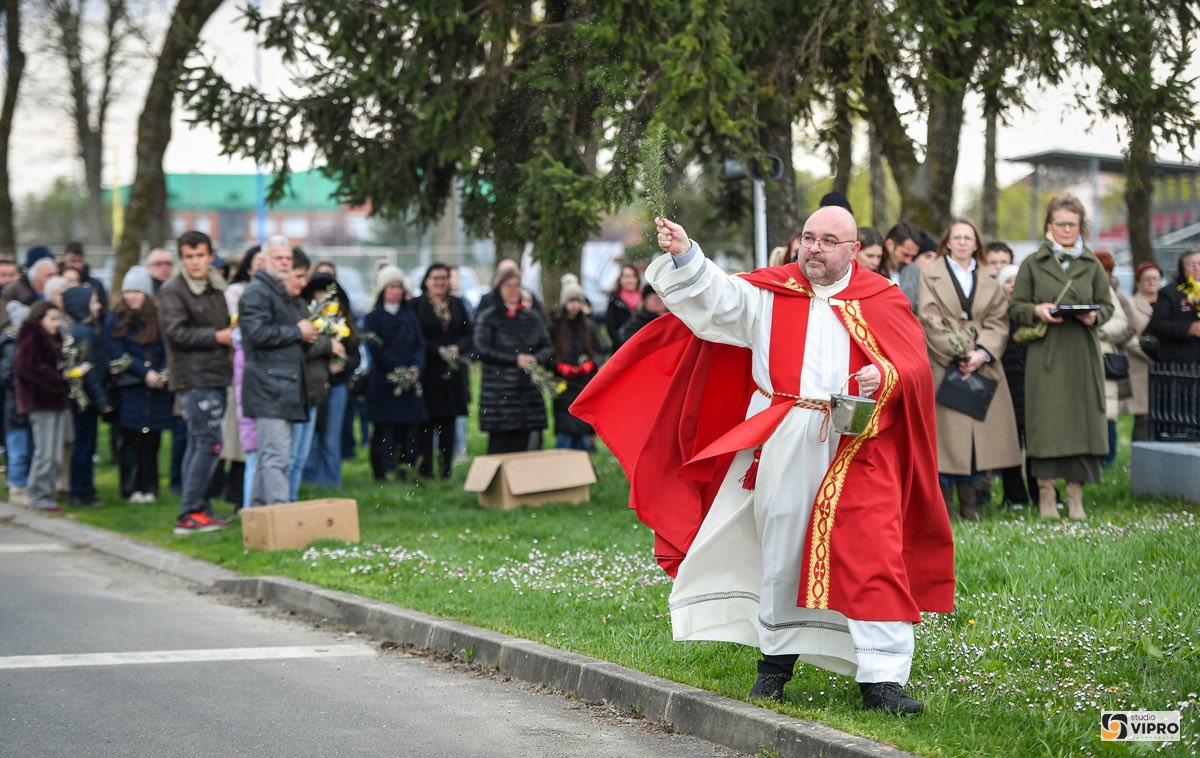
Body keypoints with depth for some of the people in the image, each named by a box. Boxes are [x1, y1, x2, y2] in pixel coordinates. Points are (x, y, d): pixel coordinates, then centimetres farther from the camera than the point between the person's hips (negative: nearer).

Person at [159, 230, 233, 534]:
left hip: (214, 377, 9)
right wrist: (217, 337, -16)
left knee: (197, 445, 13)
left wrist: (232, 335, 9)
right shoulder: (172, 291, -8)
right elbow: (176, 332, -17)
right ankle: (190, 514, -11)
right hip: (193, 379, -9)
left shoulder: (215, 288, 17)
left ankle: (198, 511, 19)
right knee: (209, 444, -13)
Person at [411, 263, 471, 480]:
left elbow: (468, 334, 12)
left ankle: (446, 470, 10)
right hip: (428, 371, -4)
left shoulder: (457, 304, 14)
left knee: (449, 423, 5)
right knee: (426, 422, -6)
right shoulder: (417, 305, -1)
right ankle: (425, 471, -4)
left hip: (453, 371, 4)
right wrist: (438, 350, -14)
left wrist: (458, 348, -7)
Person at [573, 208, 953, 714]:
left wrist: (883, 378, -18)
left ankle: (881, 678, -8)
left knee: (872, 555, -9)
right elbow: (717, 298, -2)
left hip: (856, 445, -1)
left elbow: (913, 366, 3)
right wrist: (685, 256, -19)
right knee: (780, 546, 10)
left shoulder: (882, 300, 7)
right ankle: (777, 656, 27)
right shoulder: (771, 292, 10)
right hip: (783, 445, 2)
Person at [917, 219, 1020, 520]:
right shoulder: (931, 275, 6)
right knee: (947, 430, -7)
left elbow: (998, 321, 6)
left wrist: (982, 353, -11)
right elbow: (930, 319, -4)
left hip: (982, 364, 3)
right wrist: (959, 354, -12)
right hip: (944, 365, -3)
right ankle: (944, 504, -4)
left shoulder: (989, 280, 14)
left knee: (979, 429, -1)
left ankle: (970, 504, 4)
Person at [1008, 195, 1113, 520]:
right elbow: (1015, 307, 6)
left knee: (1081, 418, -1)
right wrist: (1037, 311, -14)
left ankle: (1075, 497, 5)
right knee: (1045, 420, -5)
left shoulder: (1092, 265, 11)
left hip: (1083, 356, 2)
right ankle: (1046, 496, 3)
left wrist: (1094, 316, -8)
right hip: (1045, 356, -2)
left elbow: (1107, 305, 13)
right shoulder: (1032, 264, 6)